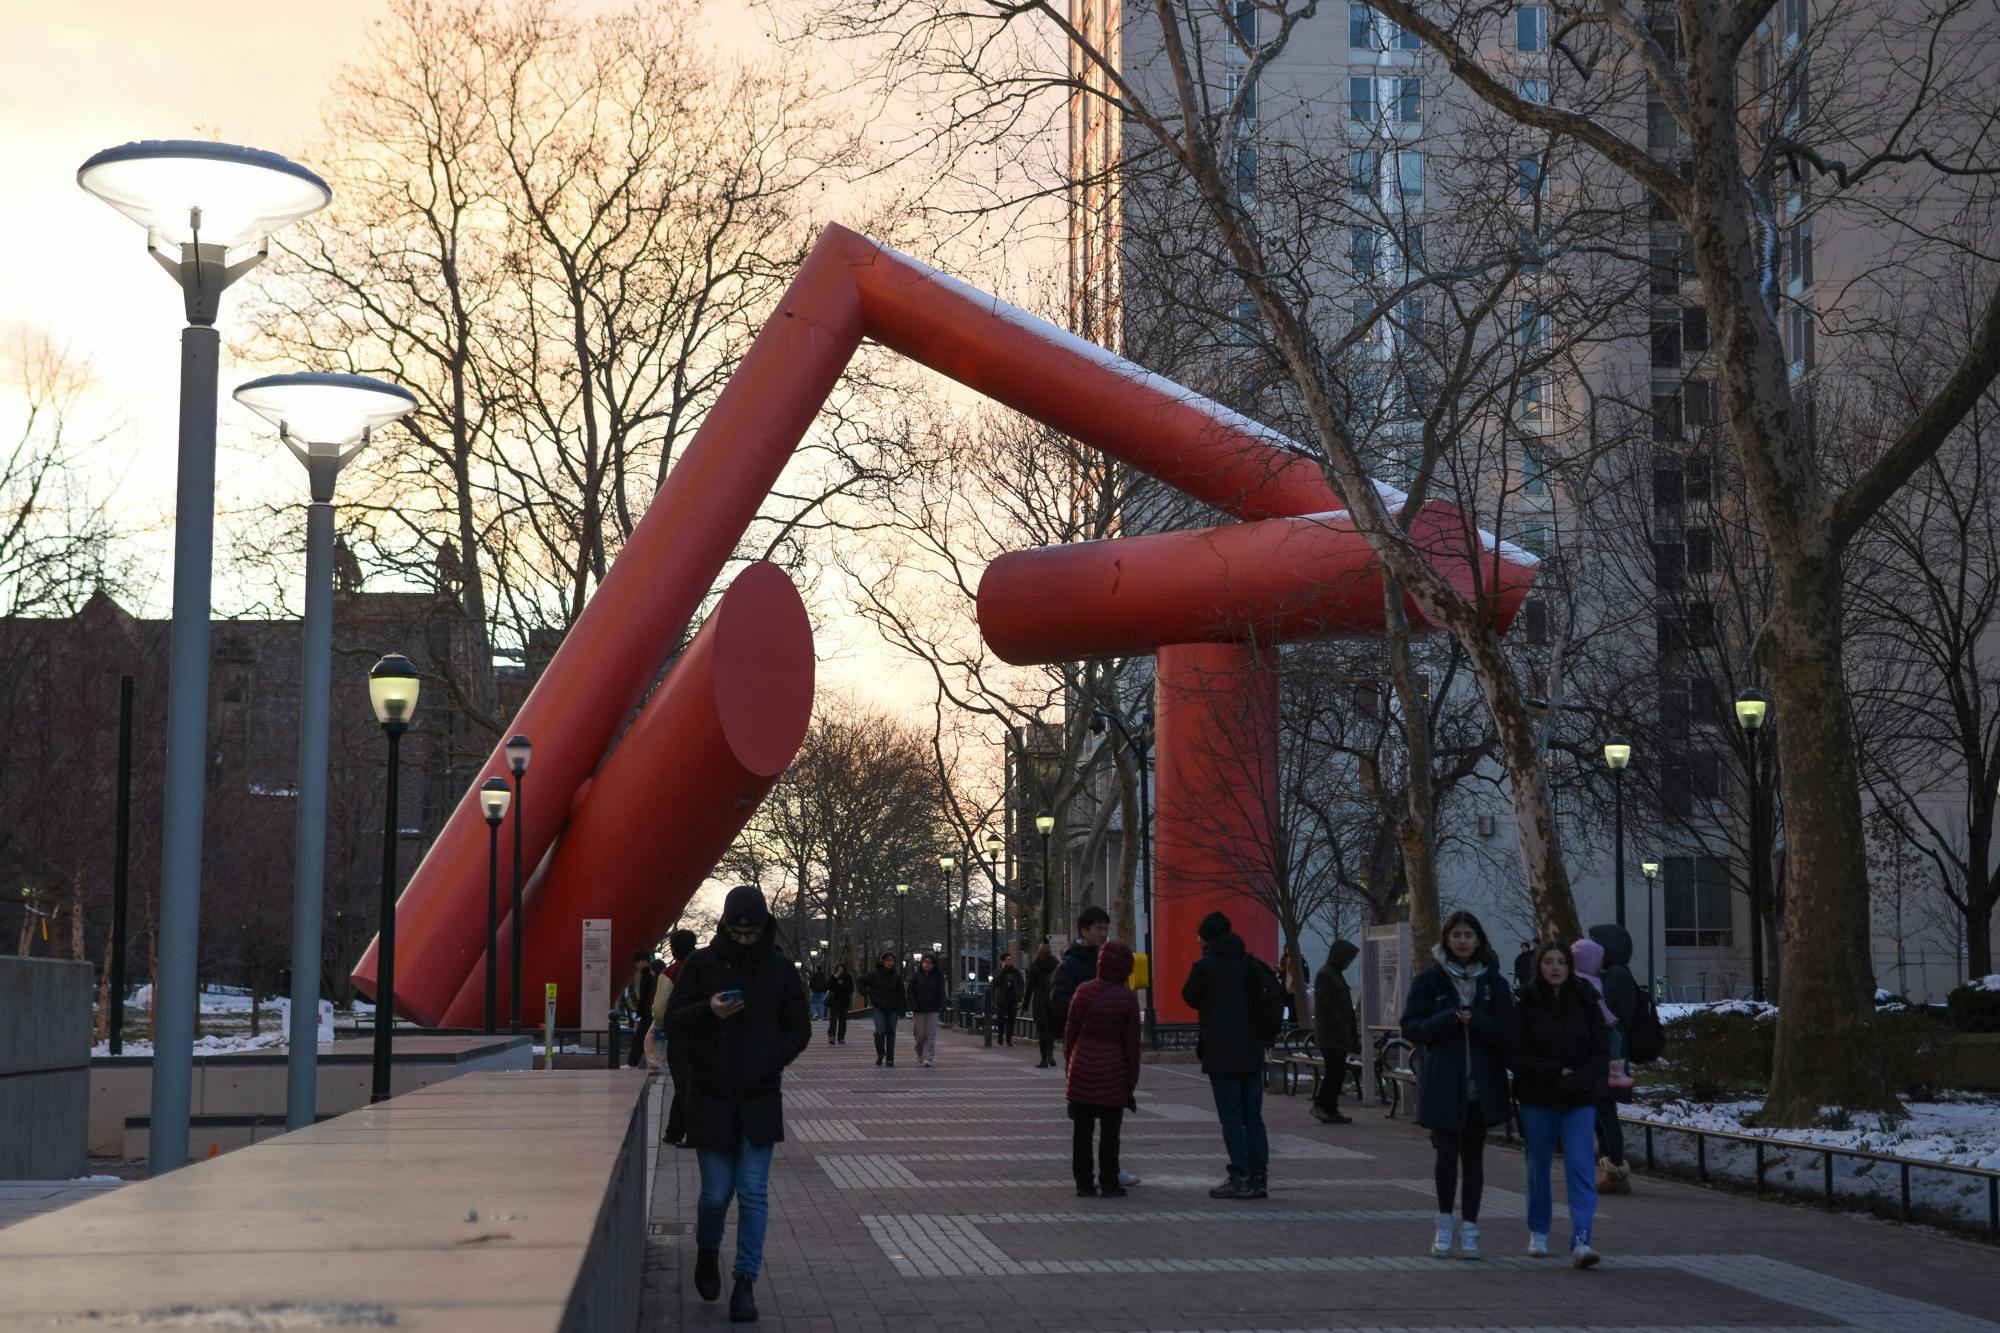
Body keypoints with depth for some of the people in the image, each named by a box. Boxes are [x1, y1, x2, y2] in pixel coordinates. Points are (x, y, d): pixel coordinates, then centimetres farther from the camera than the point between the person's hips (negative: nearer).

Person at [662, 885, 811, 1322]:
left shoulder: (779, 967, 2)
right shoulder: (702, 963, 0)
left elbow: (799, 1029, 8)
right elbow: (673, 1020, 1)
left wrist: (773, 1060, -9)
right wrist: (707, 1011, -19)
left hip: (760, 1099, 0)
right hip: (711, 1097, 0)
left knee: (754, 1193, -2)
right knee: (717, 1192, 4)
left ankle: (745, 1282, 5)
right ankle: (708, 1252, 33)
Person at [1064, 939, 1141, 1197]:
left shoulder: (1082, 991, 1)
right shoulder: (1127, 999, -8)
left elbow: (1069, 1033, 6)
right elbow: (1132, 1043, -5)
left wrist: (1068, 1068, 17)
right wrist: (1131, 1082, 3)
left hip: (1081, 1070, 3)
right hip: (1112, 1074, -3)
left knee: (1082, 1129, 7)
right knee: (1109, 1132, 3)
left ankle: (1083, 1183, 11)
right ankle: (1108, 1183, 7)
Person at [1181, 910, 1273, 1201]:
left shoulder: (1204, 966, -8)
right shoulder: (1251, 964, 6)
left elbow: (1190, 997, 5)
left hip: (1221, 1053, -5)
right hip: (1252, 1051, 5)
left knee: (1231, 1118, -2)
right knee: (1253, 1117, 10)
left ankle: (1240, 1179, -5)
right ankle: (1259, 1177, 9)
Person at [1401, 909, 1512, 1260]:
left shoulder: (1493, 982, 6)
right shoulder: (1429, 980, 1)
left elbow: (1505, 1032, 1)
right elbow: (1410, 1026, -4)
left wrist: (1474, 1020, -17)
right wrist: (1450, 1019, -18)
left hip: (1481, 1086, 2)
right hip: (1442, 1084, -2)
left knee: (1473, 1156, 6)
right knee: (1447, 1153, -4)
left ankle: (1469, 1229, 14)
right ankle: (1445, 1224, 15)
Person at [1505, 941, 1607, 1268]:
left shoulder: (1586, 1003, 3)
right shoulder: (1524, 1006, -3)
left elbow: (1602, 1053, 2)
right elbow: (1514, 1056, -6)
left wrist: (1576, 1080, -13)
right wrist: (1556, 1072, -14)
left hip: (1580, 1101, 0)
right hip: (1537, 1100, 0)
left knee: (1580, 1166, -10)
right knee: (1538, 1166, 10)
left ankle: (1581, 1241, -16)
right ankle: (1538, 1233, 26)